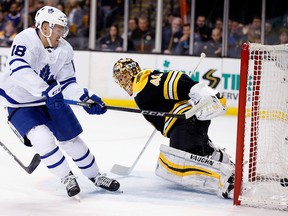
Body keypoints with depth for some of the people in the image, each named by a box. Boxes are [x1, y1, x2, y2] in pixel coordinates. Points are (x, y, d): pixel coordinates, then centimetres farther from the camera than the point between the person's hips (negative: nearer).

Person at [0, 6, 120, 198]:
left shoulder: (65, 50, -9)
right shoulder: (25, 40, -27)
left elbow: (67, 83, -3)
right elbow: (18, 69, -44)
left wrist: (86, 97, -19)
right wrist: (46, 90, -52)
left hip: (52, 100, 5)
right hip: (19, 103, -5)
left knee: (72, 138, 9)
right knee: (42, 138, -25)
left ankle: (95, 176, 29)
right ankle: (67, 177, -4)